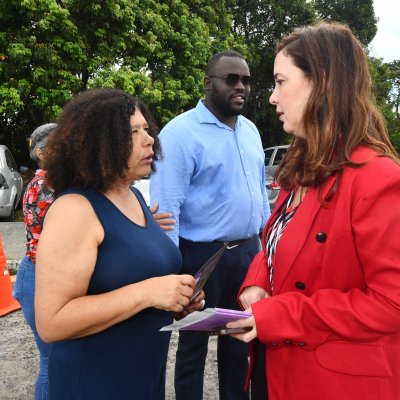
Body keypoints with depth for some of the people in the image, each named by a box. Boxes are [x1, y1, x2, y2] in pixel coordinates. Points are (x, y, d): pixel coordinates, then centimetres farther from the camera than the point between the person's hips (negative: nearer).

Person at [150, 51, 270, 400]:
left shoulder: (250, 130, 9)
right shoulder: (181, 132, -14)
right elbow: (167, 206, -18)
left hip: (248, 251, 7)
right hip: (202, 256, -6)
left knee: (240, 340, 21)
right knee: (194, 344, 13)